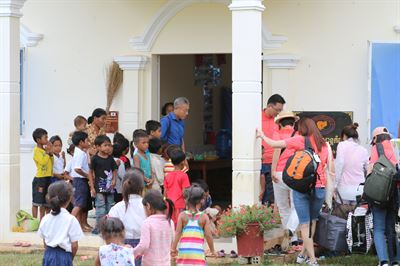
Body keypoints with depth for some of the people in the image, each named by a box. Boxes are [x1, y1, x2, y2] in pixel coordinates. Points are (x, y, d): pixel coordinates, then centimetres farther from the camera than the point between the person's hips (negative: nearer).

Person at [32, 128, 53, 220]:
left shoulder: (45, 150, 12)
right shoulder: (36, 150, -10)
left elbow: (52, 163, 12)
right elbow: (43, 162, -22)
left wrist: (51, 153, -1)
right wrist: (47, 152, -14)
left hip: (48, 178, 8)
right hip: (40, 179, -8)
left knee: (44, 203, 12)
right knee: (36, 202, -3)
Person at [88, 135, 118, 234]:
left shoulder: (110, 158, 4)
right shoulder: (95, 159, -8)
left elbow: (114, 170, 14)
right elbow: (91, 172, -4)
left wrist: (113, 180, -5)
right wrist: (92, 187, -7)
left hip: (109, 186, 5)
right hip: (99, 186, -5)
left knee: (110, 206, 10)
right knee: (100, 206, -4)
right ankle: (98, 226, 1)